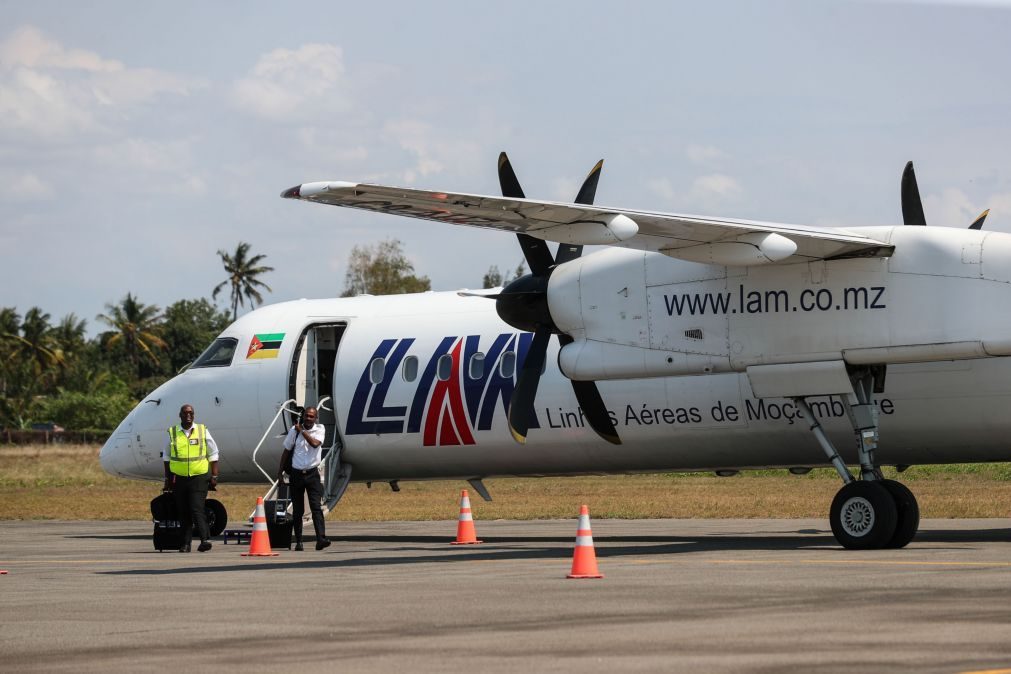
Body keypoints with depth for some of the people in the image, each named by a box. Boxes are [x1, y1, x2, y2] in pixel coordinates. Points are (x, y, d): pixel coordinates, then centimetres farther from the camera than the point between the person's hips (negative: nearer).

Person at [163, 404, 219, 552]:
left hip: (199, 477, -2)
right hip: (179, 478, 2)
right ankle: (186, 543, 10)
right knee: (183, 512, 5)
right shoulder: (172, 433, 7)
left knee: (197, 508, -15)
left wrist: (214, 477, 3)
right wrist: (167, 479, 13)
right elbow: (166, 457, 16)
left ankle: (205, 539, -21)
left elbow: (213, 455, 8)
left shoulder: (202, 431, 4)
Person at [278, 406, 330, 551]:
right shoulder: (294, 430, 3)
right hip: (296, 473, 2)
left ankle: (321, 539, -22)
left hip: (312, 473, -2)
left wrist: (302, 430, -11)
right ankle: (298, 541, 12)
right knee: (297, 510, 5)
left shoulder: (320, 429, 1)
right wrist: (280, 470, 12)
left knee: (316, 507, -13)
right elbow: (287, 450, 12)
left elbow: (315, 443, -19)